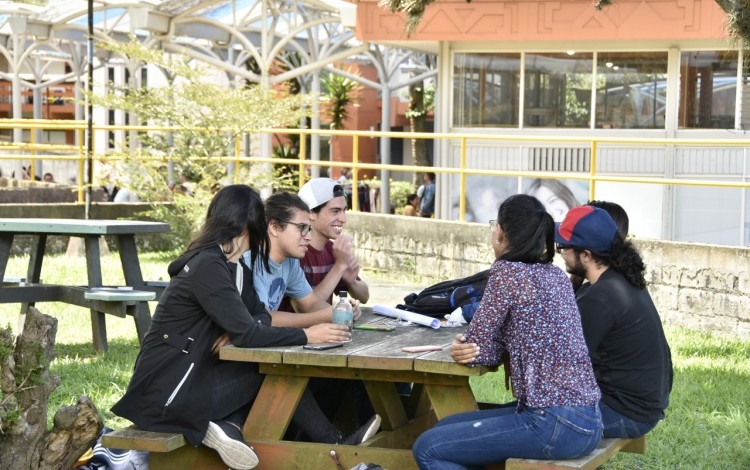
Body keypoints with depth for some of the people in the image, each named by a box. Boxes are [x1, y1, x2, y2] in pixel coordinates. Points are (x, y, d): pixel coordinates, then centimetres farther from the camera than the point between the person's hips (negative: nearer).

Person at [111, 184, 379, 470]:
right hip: (167, 391, -9)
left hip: (191, 376, 9)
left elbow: (260, 317, 10)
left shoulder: (235, 267, 10)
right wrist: (306, 336, -16)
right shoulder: (208, 266, -20)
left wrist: (236, 332, -12)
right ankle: (334, 447, 0)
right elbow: (246, 334, -24)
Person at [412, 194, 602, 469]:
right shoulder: (557, 276, 14)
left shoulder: (508, 271, -12)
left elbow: (478, 343, -4)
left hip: (555, 425, -9)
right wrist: (465, 349, -3)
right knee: (446, 428, 20)